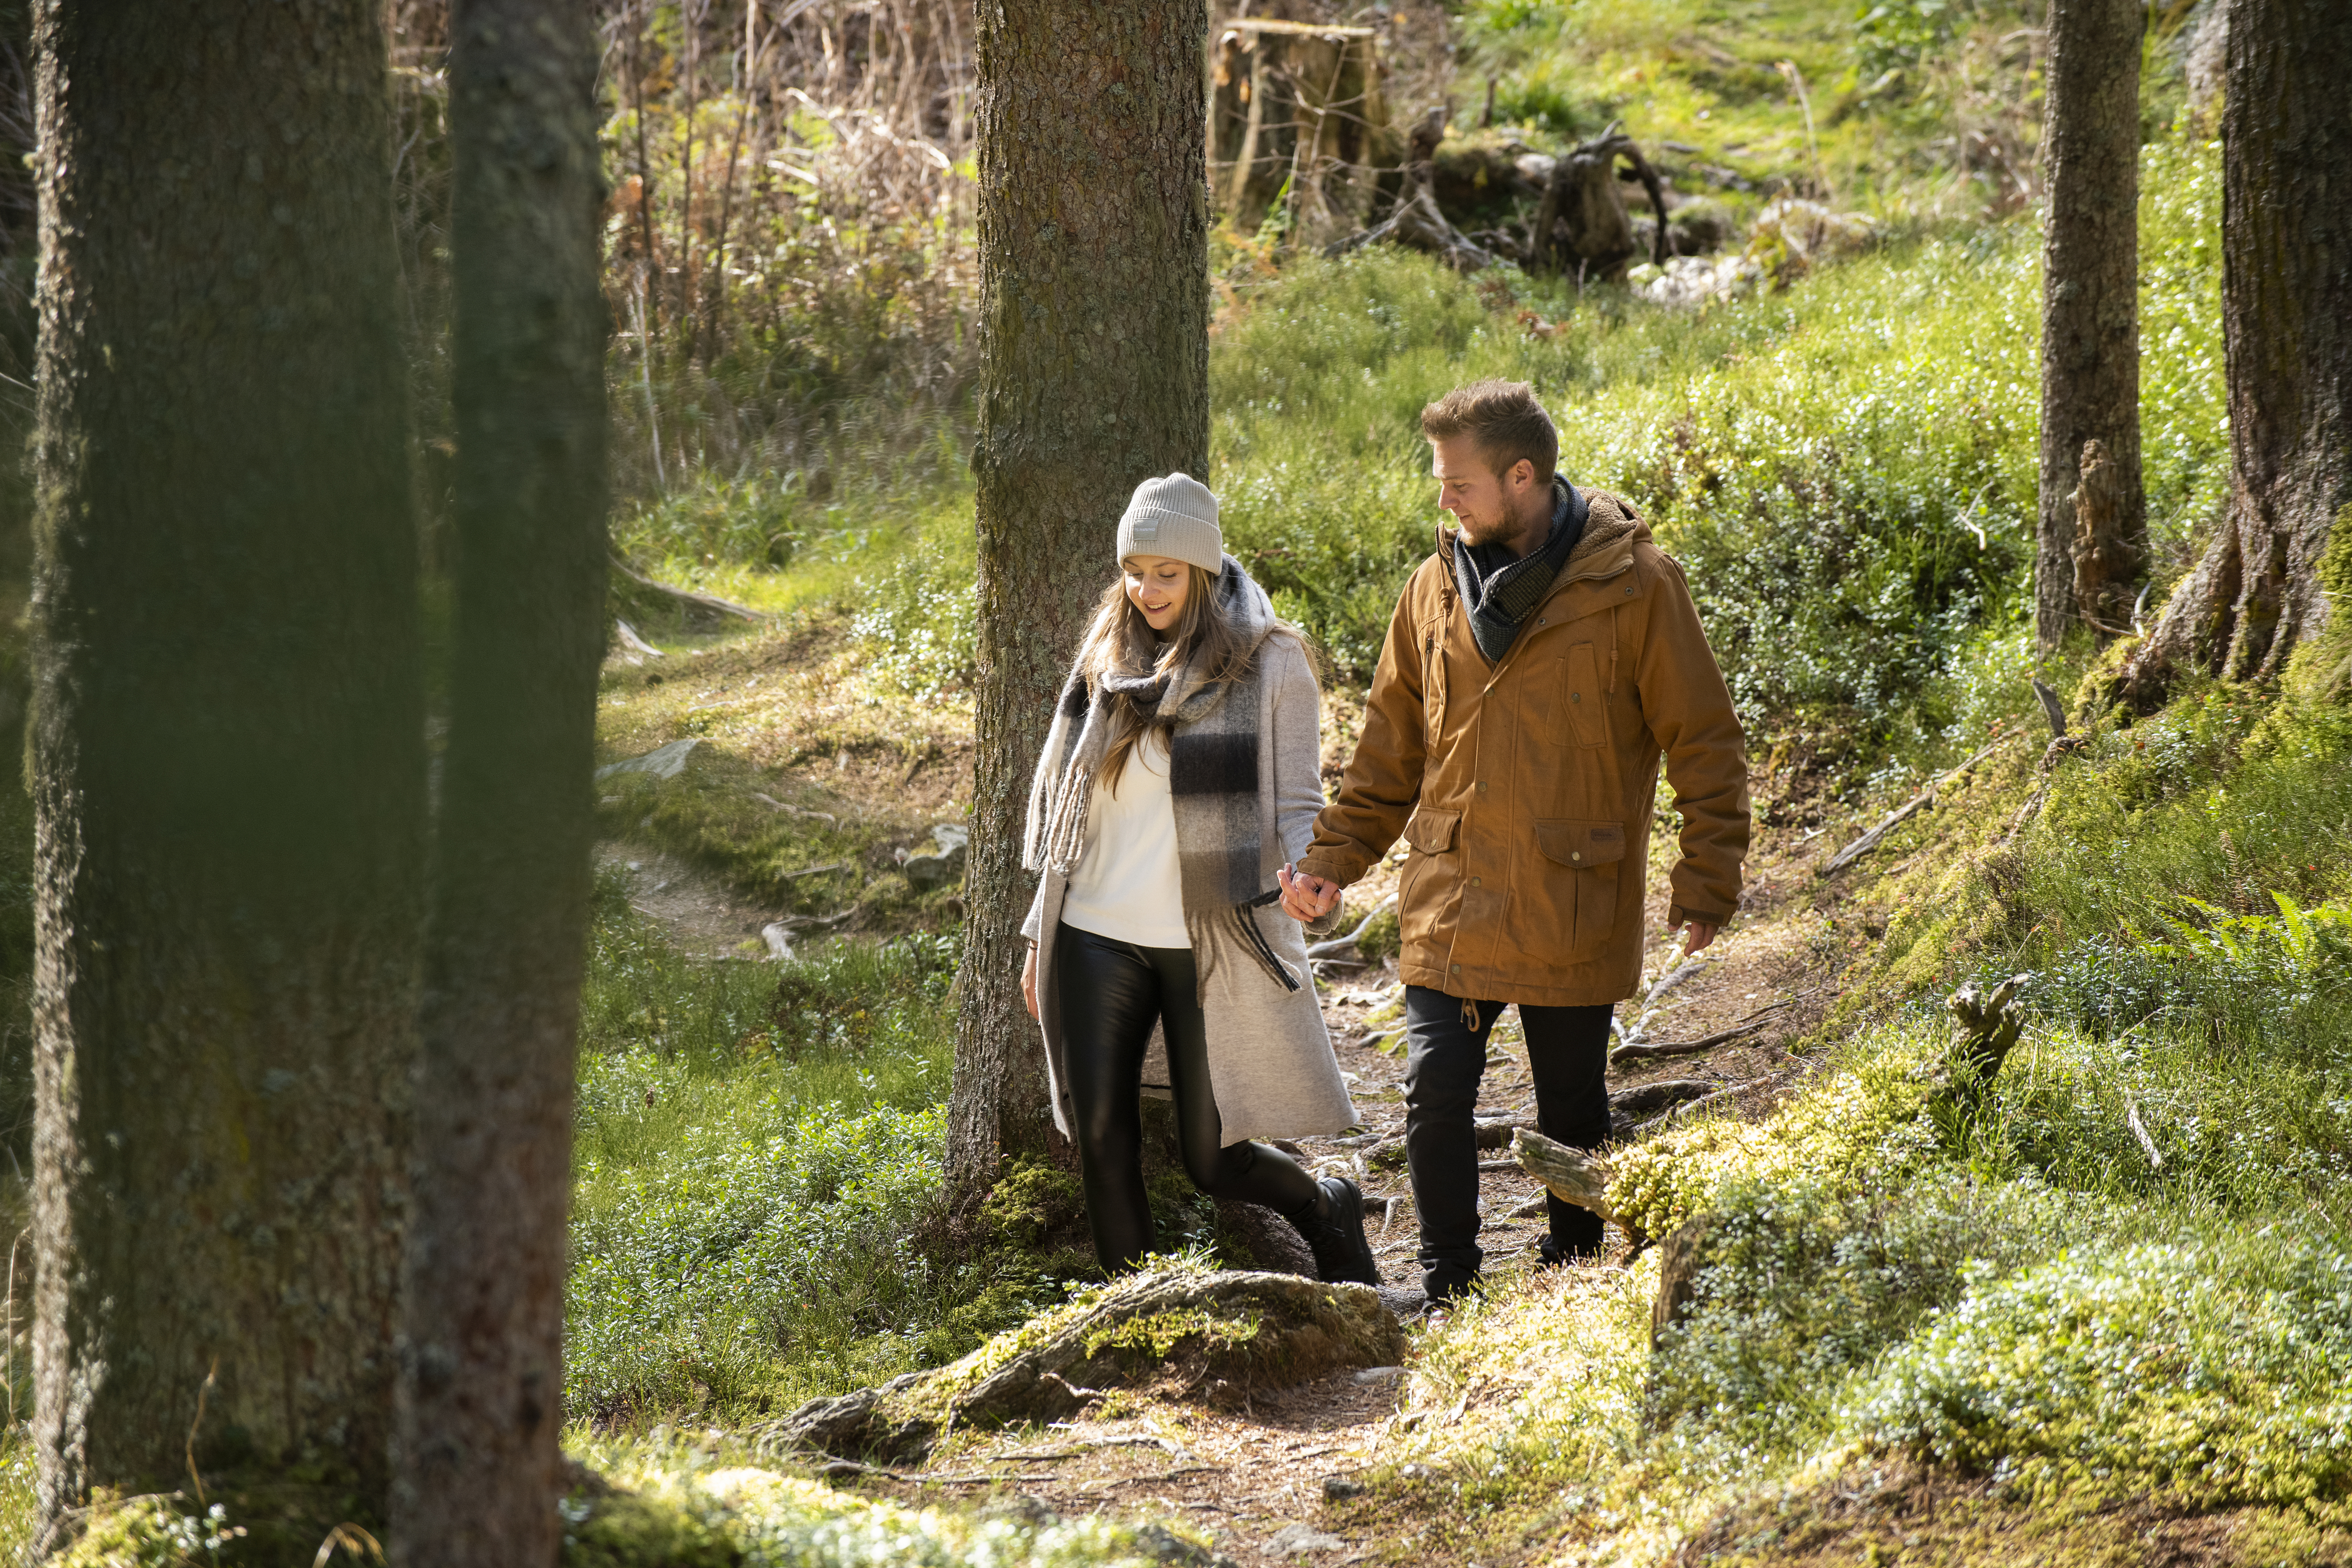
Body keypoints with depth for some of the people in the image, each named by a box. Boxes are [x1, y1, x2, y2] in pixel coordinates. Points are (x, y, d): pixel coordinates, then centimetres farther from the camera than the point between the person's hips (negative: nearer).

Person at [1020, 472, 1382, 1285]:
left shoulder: (1270, 663, -2)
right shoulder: (1107, 658, 11)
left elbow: (1297, 804, -3)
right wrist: (1040, 934, 15)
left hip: (1207, 945, -4)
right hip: (1097, 941, 4)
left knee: (1213, 1158, 1)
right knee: (1103, 1146, 0)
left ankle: (1327, 1212, 31)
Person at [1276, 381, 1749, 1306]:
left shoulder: (1632, 584, -7)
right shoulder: (1438, 586, 6)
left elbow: (1704, 744, -4)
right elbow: (1390, 747, 15)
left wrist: (1707, 882, -9)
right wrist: (1333, 859, 7)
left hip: (1574, 910, -3)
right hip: (1450, 906, 3)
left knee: (1573, 1113, 9)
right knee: (1435, 1094, -2)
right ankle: (1449, 1301, 11)